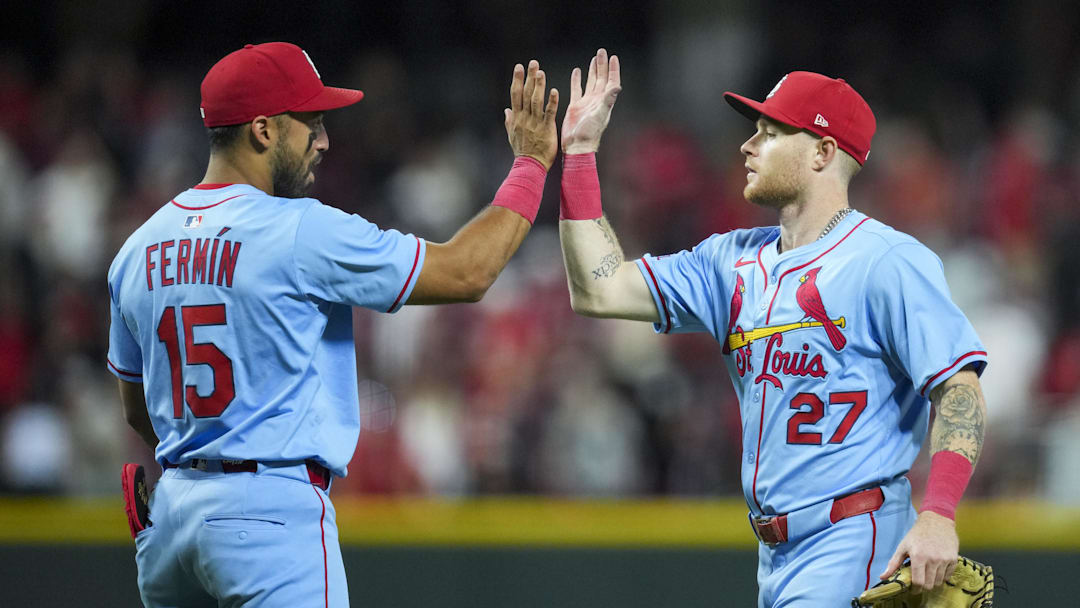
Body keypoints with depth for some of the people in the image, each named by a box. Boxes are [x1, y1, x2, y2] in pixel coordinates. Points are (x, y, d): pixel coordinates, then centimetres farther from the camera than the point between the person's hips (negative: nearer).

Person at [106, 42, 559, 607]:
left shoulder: (139, 249, 10)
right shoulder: (303, 232, -11)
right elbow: (464, 272, -8)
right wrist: (532, 161, 3)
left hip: (170, 511, 7)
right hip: (276, 512, -7)